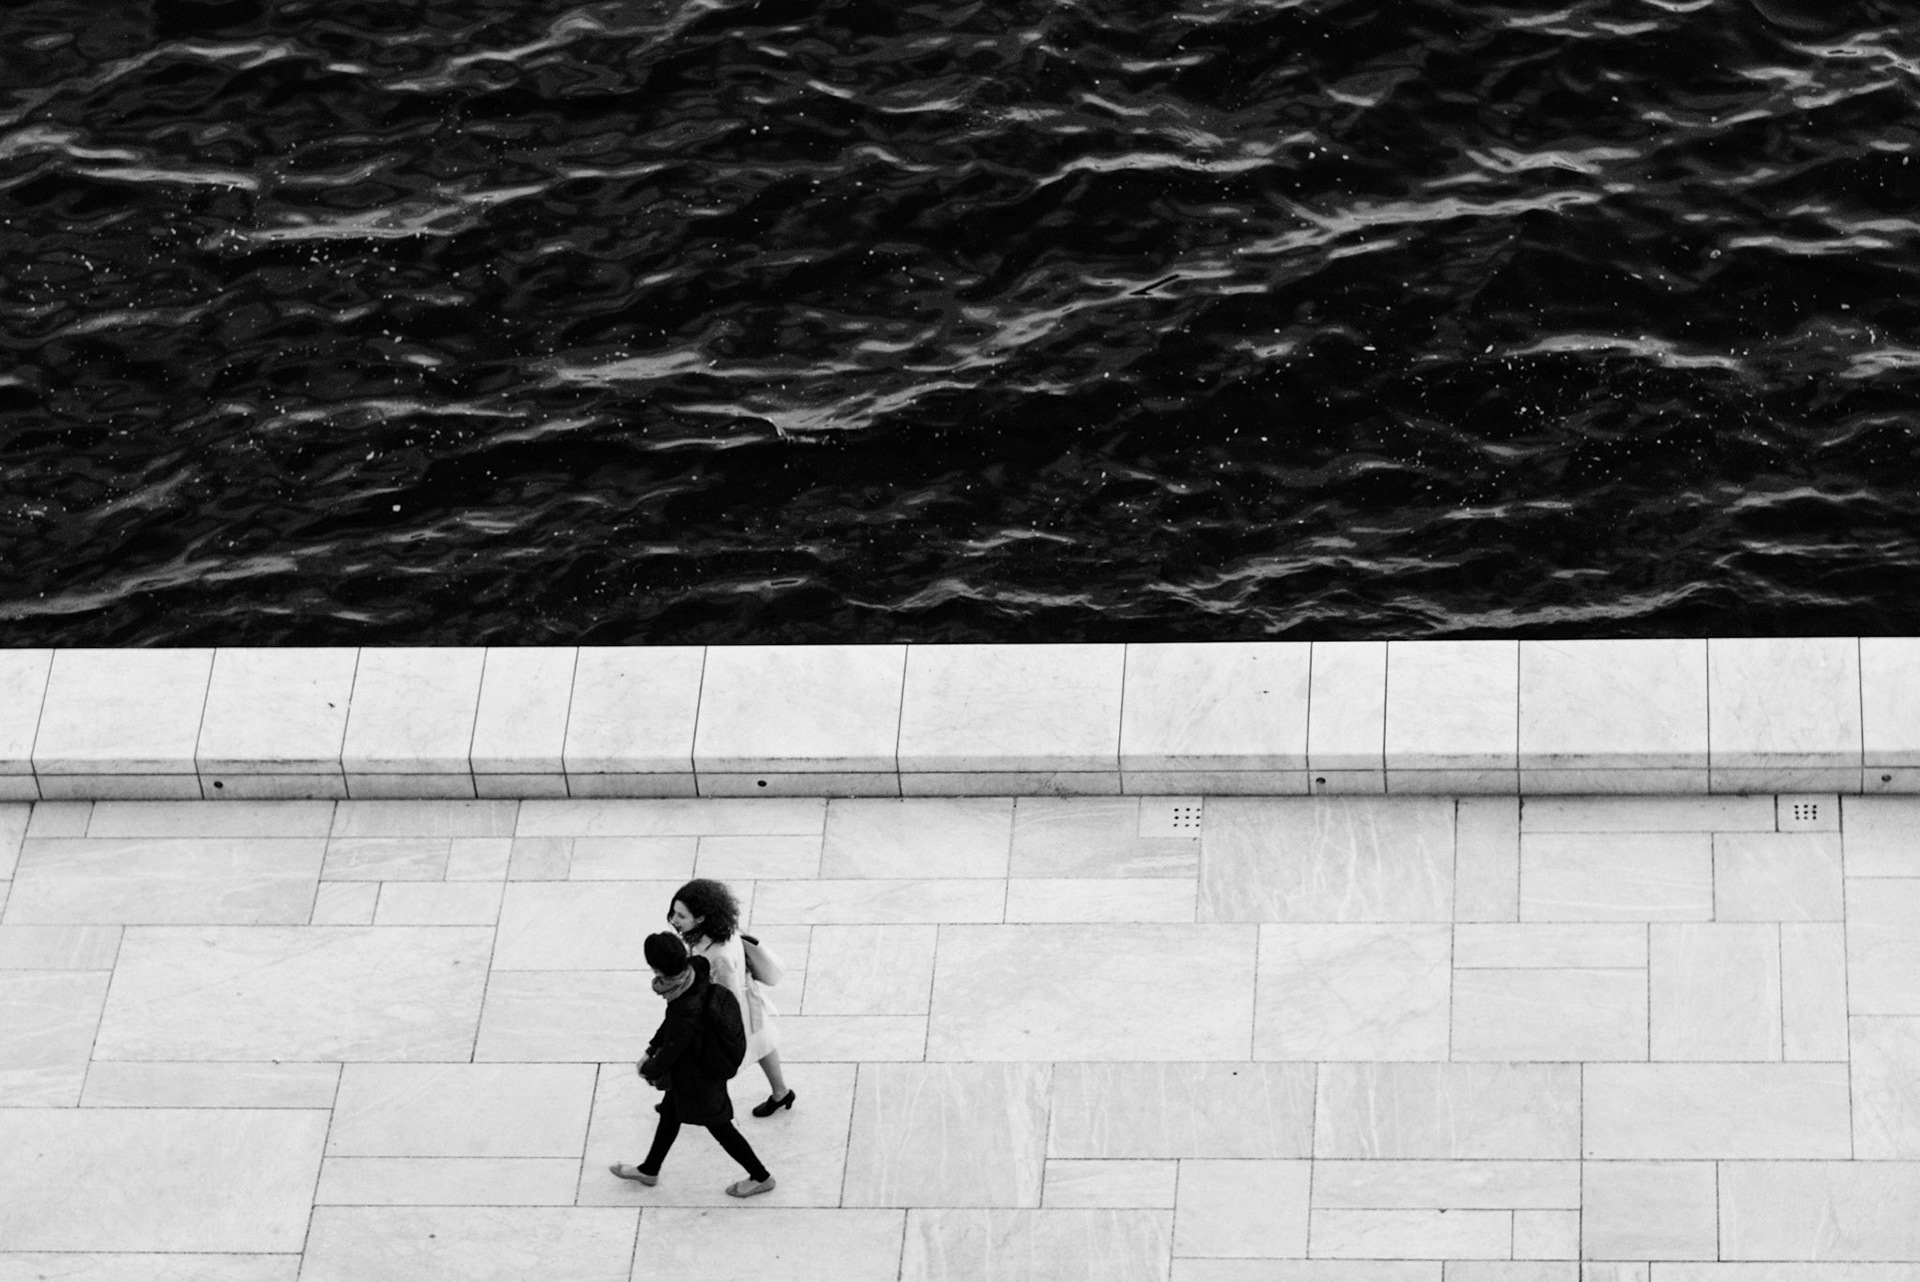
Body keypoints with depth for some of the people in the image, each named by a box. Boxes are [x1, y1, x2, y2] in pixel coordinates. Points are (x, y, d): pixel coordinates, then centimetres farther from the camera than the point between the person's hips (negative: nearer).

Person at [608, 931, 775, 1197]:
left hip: (698, 1080, -8)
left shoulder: (687, 1010, -43)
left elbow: (671, 1051, -25)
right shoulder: (694, 970, -19)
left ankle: (761, 1177, 37)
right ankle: (649, 1170, 51)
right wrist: (651, 1050, 5)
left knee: (719, 1127, 16)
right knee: (669, 1113, 28)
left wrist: (649, 1070, -4)